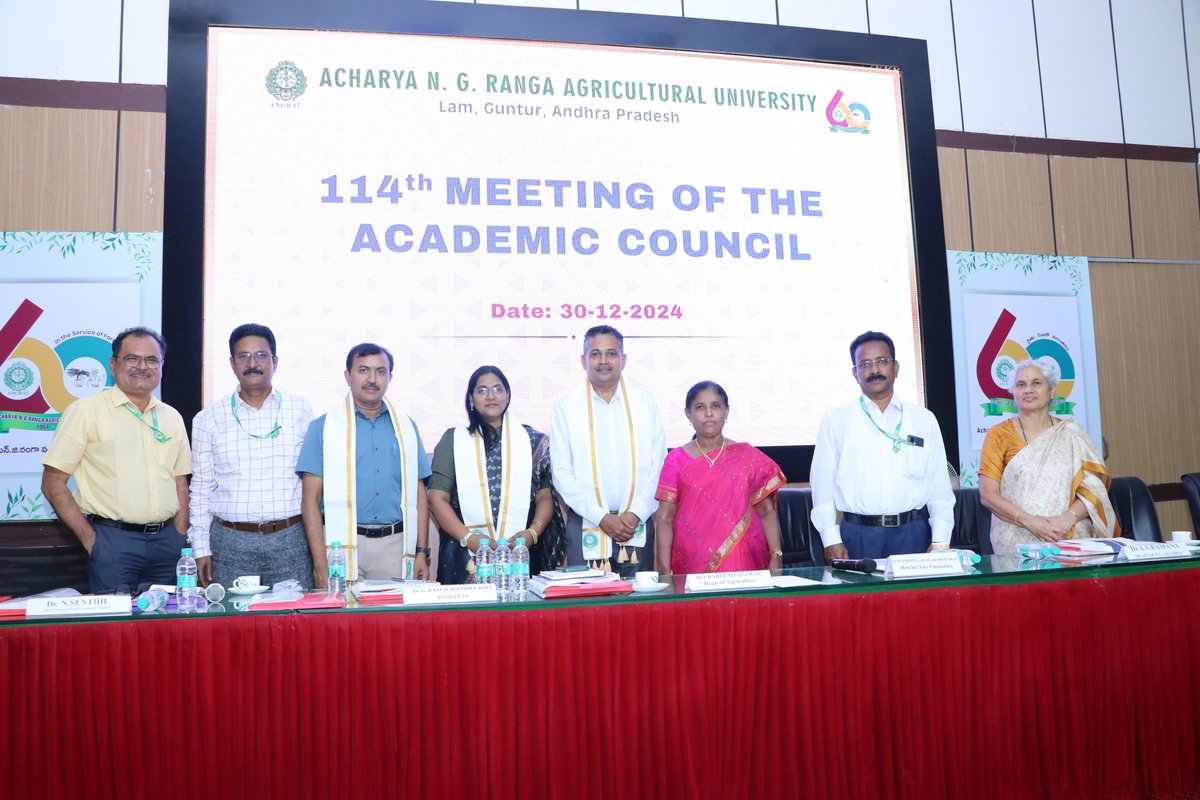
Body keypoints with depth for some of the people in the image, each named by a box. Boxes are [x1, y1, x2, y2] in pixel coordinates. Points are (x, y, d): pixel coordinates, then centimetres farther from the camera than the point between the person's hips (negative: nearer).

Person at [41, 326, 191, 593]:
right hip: (113, 542, -4)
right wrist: (90, 539, -8)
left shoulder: (172, 417, 13)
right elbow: (53, 483, -4)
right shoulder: (85, 411, -2)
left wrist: (180, 541, 5)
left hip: (166, 541, 4)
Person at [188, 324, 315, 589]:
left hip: (291, 540, 0)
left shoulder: (301, 410, 6)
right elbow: (201, 488, 10)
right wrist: (201, 550, 4)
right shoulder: (208, 419, 7)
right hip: (231, 543, 1)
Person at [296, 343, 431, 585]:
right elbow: (310, 499, -1)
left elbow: (418, 493, 13)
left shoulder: (405, 427, 12)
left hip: (395, 545, 2)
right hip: (343, 544, -2)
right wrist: (320, 564, -9)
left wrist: (422, 552, 5)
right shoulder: (324, 427, 3)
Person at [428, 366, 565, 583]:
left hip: (521, 554, 1)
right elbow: (438, 498, 2)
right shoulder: (453, 440, 9)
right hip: (466, 557, 0)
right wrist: (468, 537, -11)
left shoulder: (532, 441, 11)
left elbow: (545, 497, 7)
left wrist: (532, 533, -10)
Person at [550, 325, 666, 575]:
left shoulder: (645, 402, 8)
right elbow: (562, 473, -1)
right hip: (586, 526, -1)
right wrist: (602, 518, -8)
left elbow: (659, 465, 4)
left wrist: (637, 514, -7)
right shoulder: (565, 406, 3)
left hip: (638, 525, 1)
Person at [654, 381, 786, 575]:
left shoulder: (748, 456, 7)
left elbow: (766, 512, 6)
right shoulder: (677, 459, 4)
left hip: (744, 560, 1)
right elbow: (664, 518, 0)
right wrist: (664, 570, -9)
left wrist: (776, 557, -6)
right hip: (693, 563, -1)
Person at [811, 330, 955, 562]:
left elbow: (939, 486, 7)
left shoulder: (924, 420, 9)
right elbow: (823, 484, 2)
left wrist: (940, 541, -2)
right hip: (857, 534, -1)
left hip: (913, 533, 2)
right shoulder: (835, 421, 3)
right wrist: (831, 540, -5)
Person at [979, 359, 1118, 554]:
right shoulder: (999, 435, 6)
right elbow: (987, 495, -2)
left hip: (1071, 537, 1)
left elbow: (1094, 489, 5)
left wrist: (1068, 518, -13)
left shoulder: (1071, 434, 13)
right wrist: (1030, 521, -15)